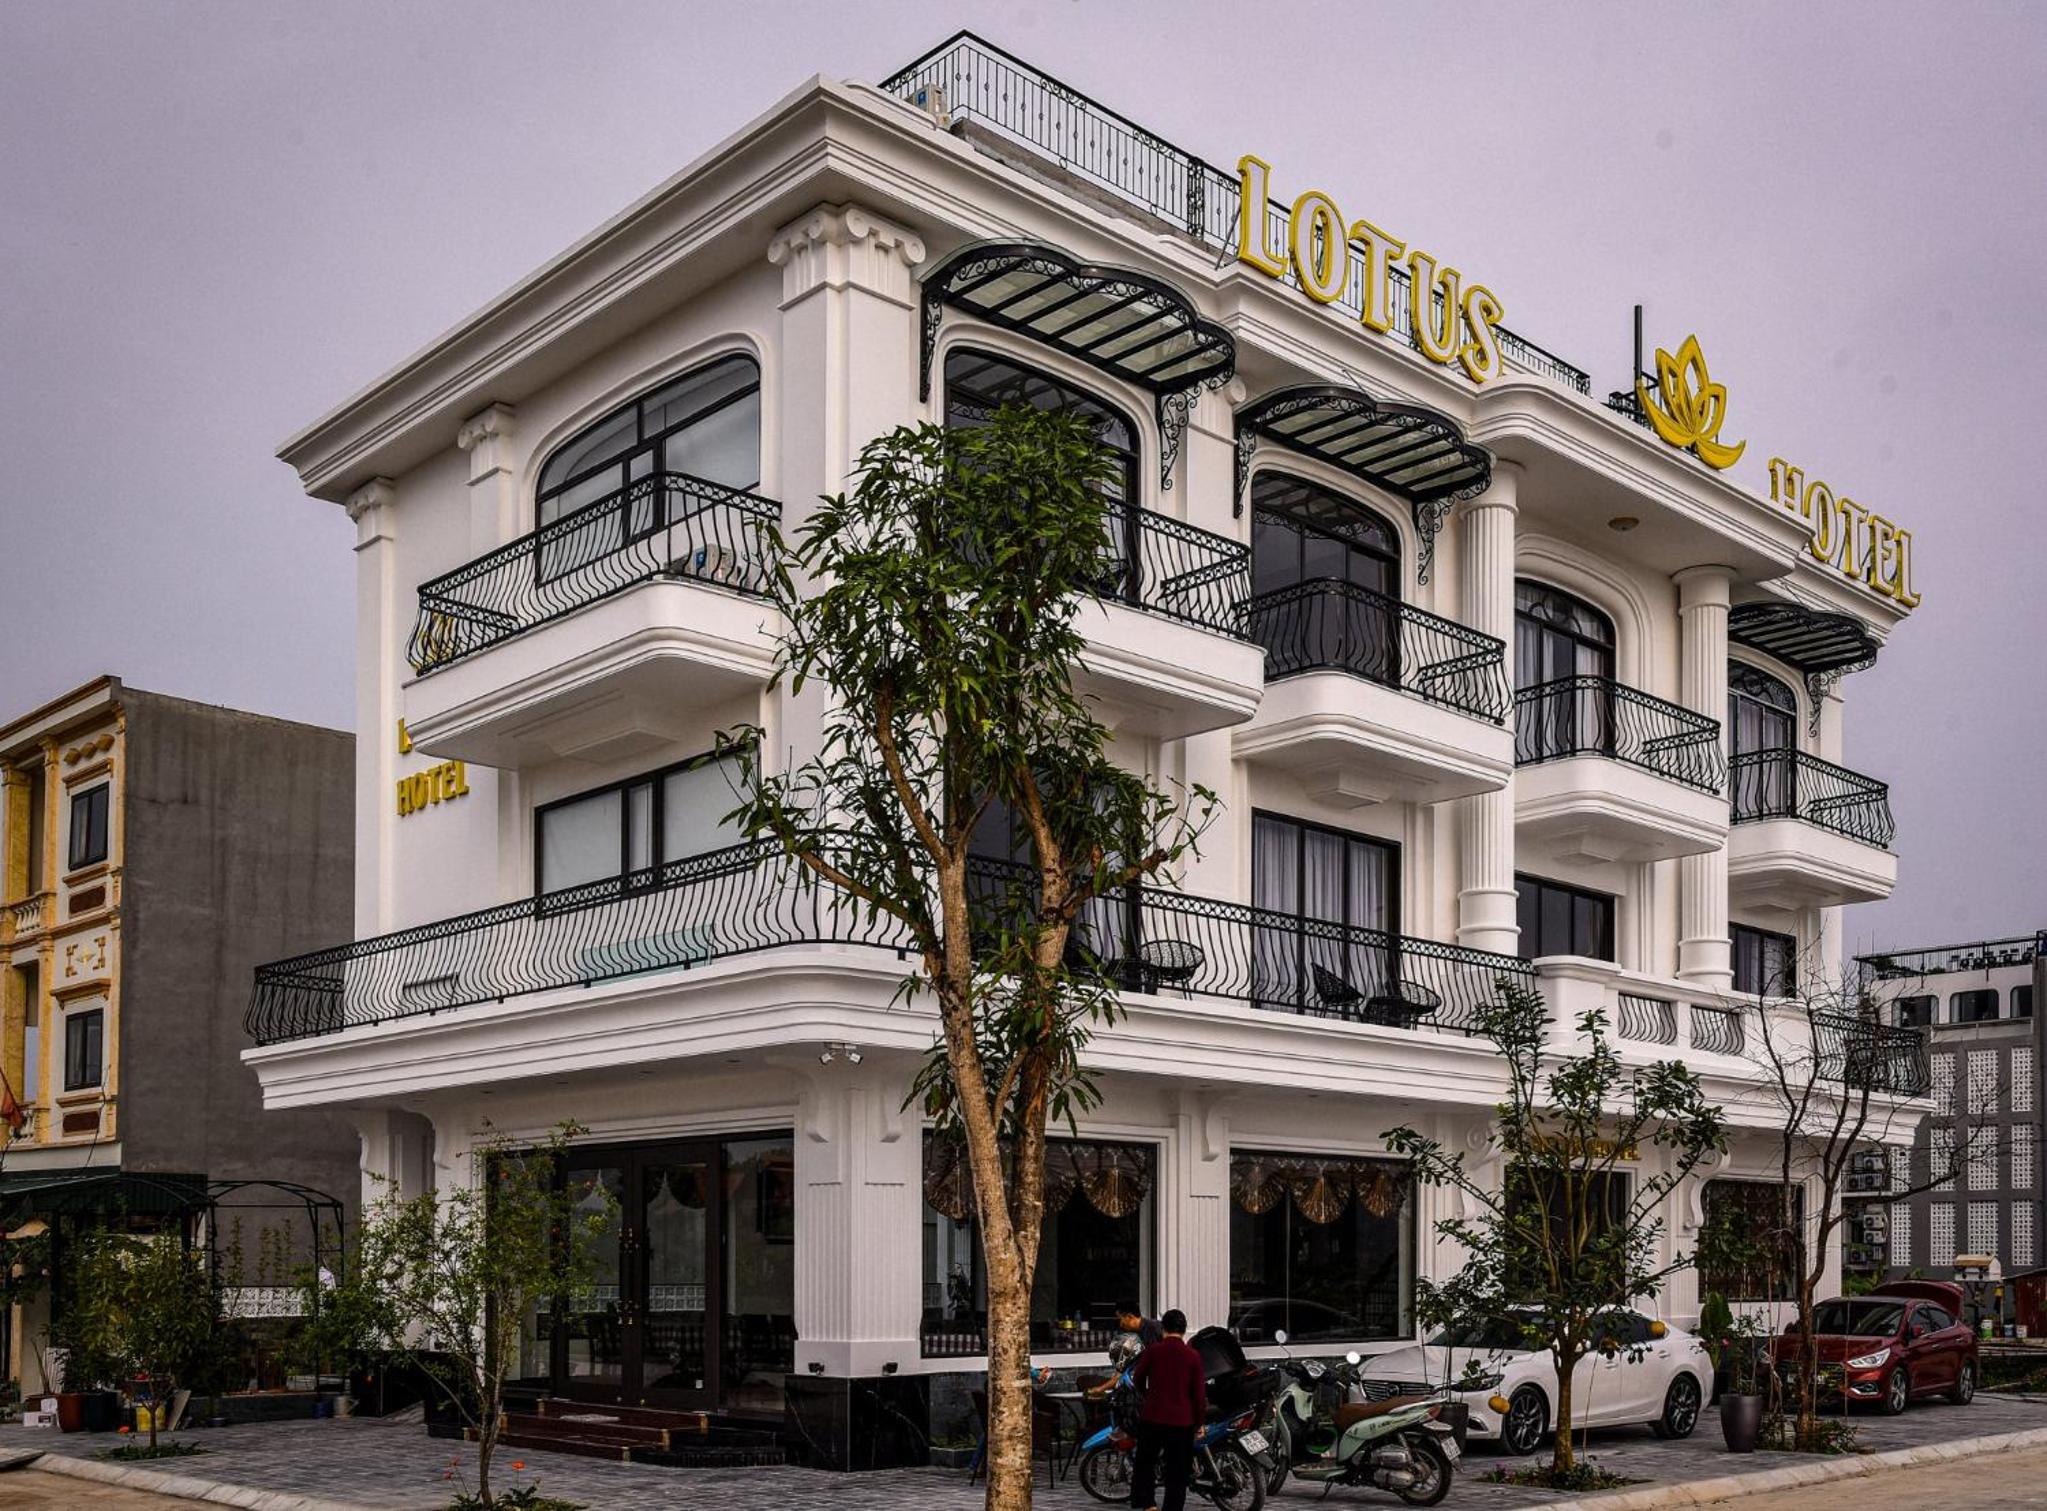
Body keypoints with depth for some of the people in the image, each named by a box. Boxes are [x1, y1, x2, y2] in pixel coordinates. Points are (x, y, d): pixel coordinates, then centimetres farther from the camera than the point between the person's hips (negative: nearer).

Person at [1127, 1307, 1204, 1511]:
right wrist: (1200, 1421, 8)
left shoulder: (1153, 1351, -5)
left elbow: (1137, 1378, 7)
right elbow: (1199, 1393, -3)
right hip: (1182, 1421, 0)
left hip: (1152, 1417, 0)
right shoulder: (1193, 1357, -4)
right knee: (1178, 1471, 9)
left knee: (1144, 1461, 15)